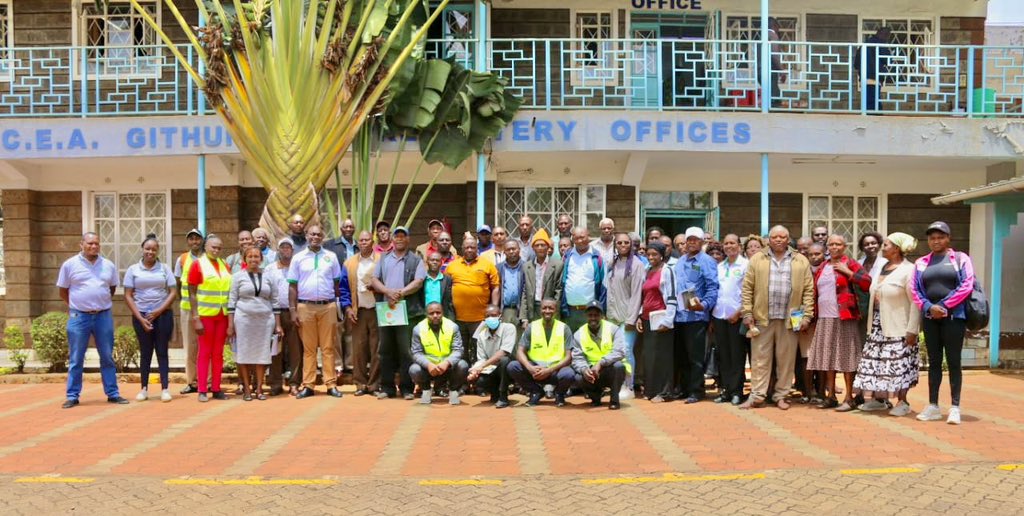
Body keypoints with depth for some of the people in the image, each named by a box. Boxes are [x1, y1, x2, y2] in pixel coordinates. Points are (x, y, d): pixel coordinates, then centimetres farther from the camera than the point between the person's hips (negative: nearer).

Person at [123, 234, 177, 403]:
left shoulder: (165, 269, 4)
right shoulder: (133, 269, 3)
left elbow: (172, 292, 1)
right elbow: (128, 296, 1)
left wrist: (159, 311, -11)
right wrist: (140, 318, -7)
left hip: (163, 315, 0)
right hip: (141, 316, 0)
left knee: (162, 351, 1)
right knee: (145, 352, 6)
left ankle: (165, 389, 2)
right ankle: (144, 388, 12)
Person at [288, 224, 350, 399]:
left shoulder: (331, 257, 8)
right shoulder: (298, 258, 6)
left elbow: (338, 284, 10)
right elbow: (292, 286, 5)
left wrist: (343, 306, 5)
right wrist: (293, 310, -1)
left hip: (328, 306, 0)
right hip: (305, 307, 0)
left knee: (328, 347, 3)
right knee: (308, 348, 5)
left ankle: (331, 384, 5)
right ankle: (308, 385, 7)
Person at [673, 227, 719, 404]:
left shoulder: (707, 262, -5)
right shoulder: (679, 262, 16)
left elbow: (712, 288, -12)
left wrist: (704, 305, -26)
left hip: (696, 315, -7)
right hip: (679, 315, 7)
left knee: (695, 356, -2)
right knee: (681, 356, 13)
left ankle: (696, 391, 6)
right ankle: (683, 388, 22)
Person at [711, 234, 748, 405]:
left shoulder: (745, 265, -3)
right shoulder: (719, 267, 14)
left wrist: (740, 312, -12)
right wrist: (711, 317, 10)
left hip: (737, 316, -5)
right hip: (719, 316, 5)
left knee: (737, 356, 0)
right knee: (723, 356, 8)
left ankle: (736, 391, 5)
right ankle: (726, 389, 14)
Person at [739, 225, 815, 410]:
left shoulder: (801, 261, 7)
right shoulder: (757, 260, 7)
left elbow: (808, 290, 5)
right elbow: (747, 289, 4)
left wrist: (807, 316, -2)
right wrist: (747, 314, -3)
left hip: (789, 319, 0)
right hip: (762, 318, 0)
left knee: (786, 359, 6)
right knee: (760, 358, 2)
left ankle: (781, 395, 15)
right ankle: (757, 395, 6)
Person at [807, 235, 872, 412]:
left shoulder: (849, 264, -1)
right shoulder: (822, 267, 15)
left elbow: (867, 283, -12)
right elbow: (816, 291, 18)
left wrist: (847, 272, -14)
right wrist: (815, 315, 11)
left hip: (844, 318, -6)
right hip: (824, 318, 6)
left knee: (845, 357, -3)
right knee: (827, 357, 9)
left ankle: (849, 398, 4)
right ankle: (831, 396, 17)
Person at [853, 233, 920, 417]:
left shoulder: (908, 270, -11)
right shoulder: (882, 267, 14)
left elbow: (915, 302, -15)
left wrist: (912, 330, -19)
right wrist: (871, 322, 11)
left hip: (898, 327, -8)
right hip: (878, 325, 8)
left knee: (899, 363, -4)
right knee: (876, 361, 8)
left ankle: (902, 402, 4)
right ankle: (877, 399, 16)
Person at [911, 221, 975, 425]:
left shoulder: (960, 259, 3)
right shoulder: (921, 263, 12)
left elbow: (966, 286, -7)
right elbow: (914, 289, 7)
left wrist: (944, 306, -12)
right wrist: (929, 307, -9)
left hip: (954, 316, -3)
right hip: (930, 317, 3)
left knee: (953, 361, -3)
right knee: (934, 361, 7)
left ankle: (955, 408, 2)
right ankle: (933, 406, 12)